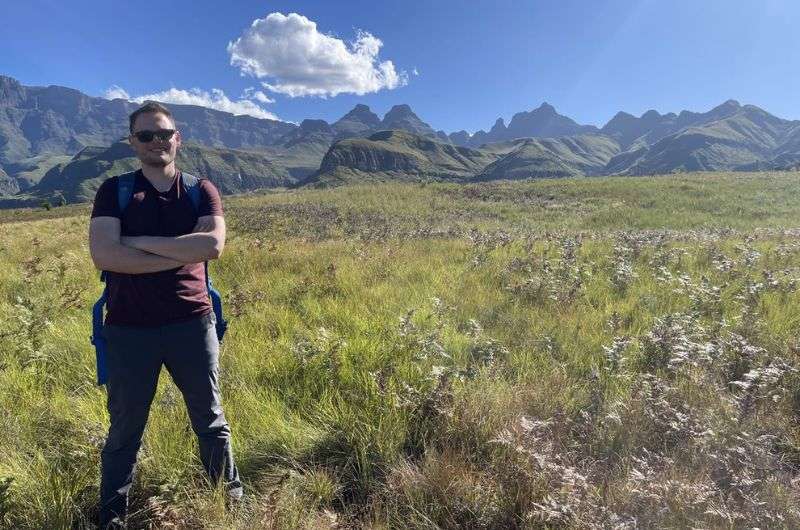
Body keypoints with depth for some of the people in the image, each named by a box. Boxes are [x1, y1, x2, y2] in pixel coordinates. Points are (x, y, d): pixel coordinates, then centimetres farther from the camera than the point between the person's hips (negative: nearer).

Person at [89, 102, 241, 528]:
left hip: (192, 324, 1)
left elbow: (213, 244, -16)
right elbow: (103, 255, -14)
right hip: (128, 330, 0)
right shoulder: (114, 191, 2)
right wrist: (181, 254, -15)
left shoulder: (201, 191, 3)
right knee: (125, 430, 14)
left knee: (210, 421, 14)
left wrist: (139, 242, -14)